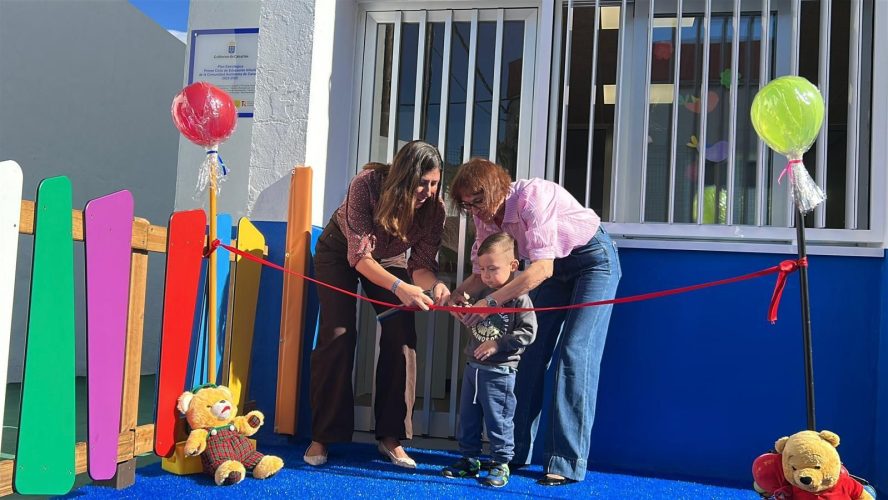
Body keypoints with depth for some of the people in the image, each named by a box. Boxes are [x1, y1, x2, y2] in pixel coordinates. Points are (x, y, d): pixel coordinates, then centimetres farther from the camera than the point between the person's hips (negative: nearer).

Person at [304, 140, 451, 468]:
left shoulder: (434, 207, -25)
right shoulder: (366, 184, -35)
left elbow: (422, 263, -22)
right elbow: (360, 255, -37)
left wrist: (434, 285, -46)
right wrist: (399, 287, -53)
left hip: (389, 259, 3)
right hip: (341, 252, -2)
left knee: (402, 336, -12)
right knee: (338, 335, -13)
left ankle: (391, 436, -2)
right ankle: (322, 436, -2)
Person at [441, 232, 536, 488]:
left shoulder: (518, 298, -13)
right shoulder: (484, 292, 9)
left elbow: (528, 331, -17)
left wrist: (498, 344, -20)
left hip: (500, 372, -8)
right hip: (473, 367, 8)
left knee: (498, 419, 2)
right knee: (468, 417, 14)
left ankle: (500, 463, 16)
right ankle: (469, 460, 27)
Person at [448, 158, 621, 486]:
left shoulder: (531, 196, -32)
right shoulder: (485, 215, -10)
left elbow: (542, 267, -38)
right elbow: (483, 270, -5)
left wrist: (491, 301, -40)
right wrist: (459, 293, -26)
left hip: (594, 258, -7)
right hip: (555, 267, 7)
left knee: (574, 353, -15)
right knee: (530, 351, 1)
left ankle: (566, 463, -12)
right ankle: (517, 452, 10)